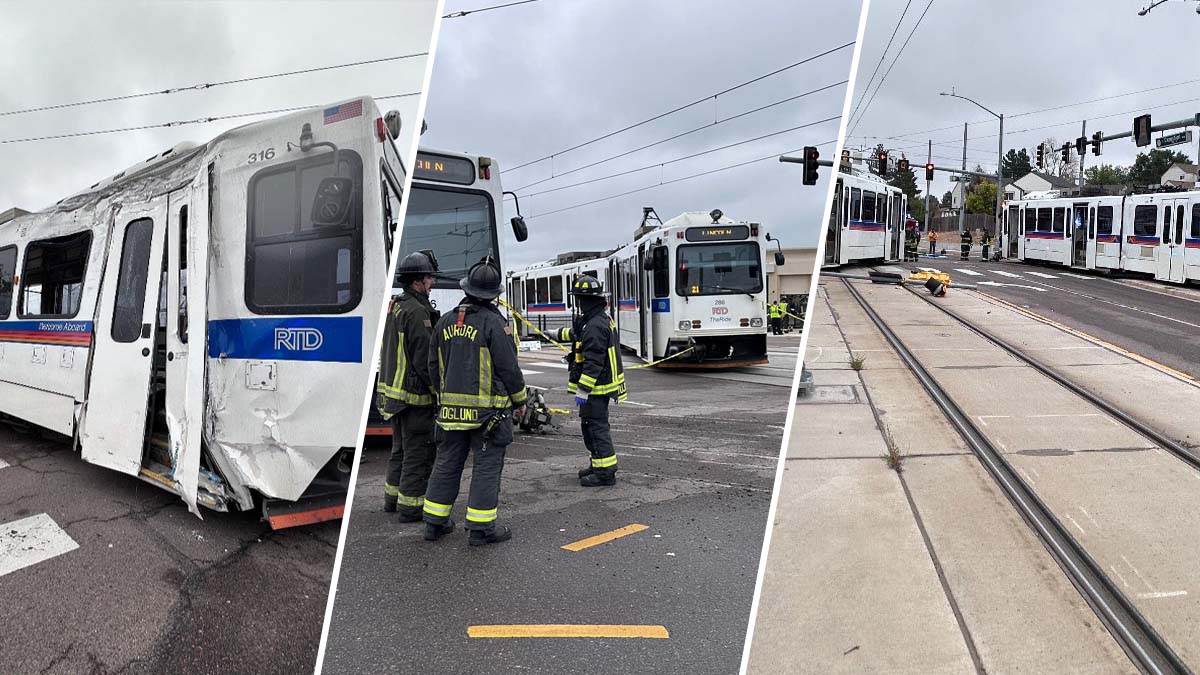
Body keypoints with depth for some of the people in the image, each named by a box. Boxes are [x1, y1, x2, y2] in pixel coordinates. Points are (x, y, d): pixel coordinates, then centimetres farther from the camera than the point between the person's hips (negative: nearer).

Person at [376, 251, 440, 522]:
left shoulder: (393, 307, 13)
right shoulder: (417, 312, -18)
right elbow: (425, 359, -21)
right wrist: (439, 391, -15)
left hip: (392, 392, 10)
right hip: (415, 397, -10)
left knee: (400, 448, 21)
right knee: (419, 451, -1)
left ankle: (392, 498, 32)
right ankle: (410, 507, 4)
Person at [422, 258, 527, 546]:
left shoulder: (445, 321, 9)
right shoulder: (494, 323, -12)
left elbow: (434, 365, 15)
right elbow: (508, 367, -10)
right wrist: (520, 400, 3)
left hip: (451, 408, 6)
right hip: (487, 409, -6)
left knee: (447, 463, 14)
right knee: (487, 466, 2)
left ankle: (434, 522, 21)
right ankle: (481, 528, 5)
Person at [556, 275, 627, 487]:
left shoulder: (594, 326, -22)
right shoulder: (602, 319, 11)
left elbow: (593, 363, -26)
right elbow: (578, 333, 35)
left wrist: (582, 390, -25)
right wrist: (563, 333, 50)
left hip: (596, 388, -11)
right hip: (601, 385, 11)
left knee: (595, 426, -6)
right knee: (591, 425, 20)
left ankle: (606, 472, -2)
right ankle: (599, 464, 32)